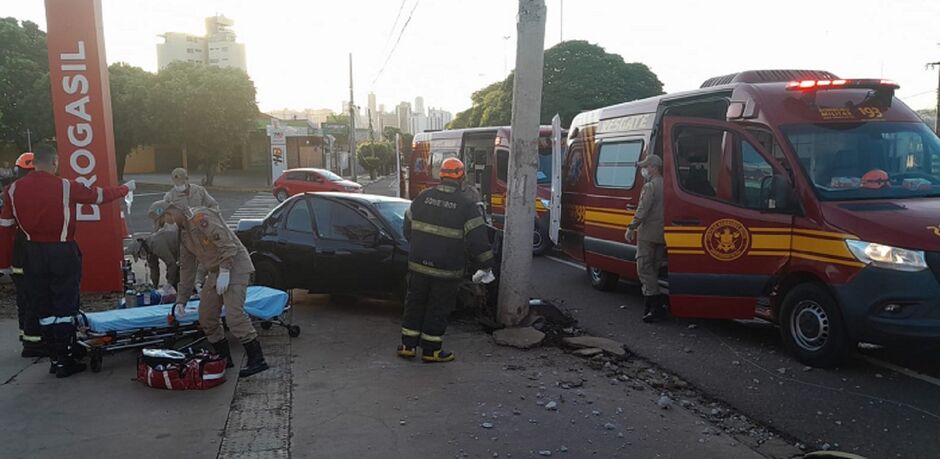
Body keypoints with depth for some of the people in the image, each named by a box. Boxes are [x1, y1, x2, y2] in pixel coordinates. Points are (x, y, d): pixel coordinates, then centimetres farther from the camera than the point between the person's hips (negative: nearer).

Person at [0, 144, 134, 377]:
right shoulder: (65, 186, -10)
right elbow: (99, 195, 3)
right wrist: (125, 188, 21)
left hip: (33, 255, 4)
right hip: (62, 253, -3)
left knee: (44, 309, 13)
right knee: (64, 308, 4)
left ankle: (55, 359, 20)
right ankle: (65, 362, 9)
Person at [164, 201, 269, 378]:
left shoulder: (201, 217, -15)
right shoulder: (183, 232, 16)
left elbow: (226, 242, -24)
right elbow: (186, 267, 20)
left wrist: (224, 272, -25)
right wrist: (181, 300, 18)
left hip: (234, 266, -10)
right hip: (216, 272, 10)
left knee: (234, 315, -19)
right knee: (206, 316, 9)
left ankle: (257, 360, -14)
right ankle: (224, 358, 20)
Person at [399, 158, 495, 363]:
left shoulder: (423, 197, 2)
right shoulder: (466, 203, -11)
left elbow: (408, 228, 12)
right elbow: (477, 238, -12)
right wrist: (486, 266, 0)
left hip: (419, 264, 4)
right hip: (446, 269, -4)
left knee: (415, 303, 16)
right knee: (438, 309, 8)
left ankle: (408, 345, 23)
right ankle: (431, 350, 18)